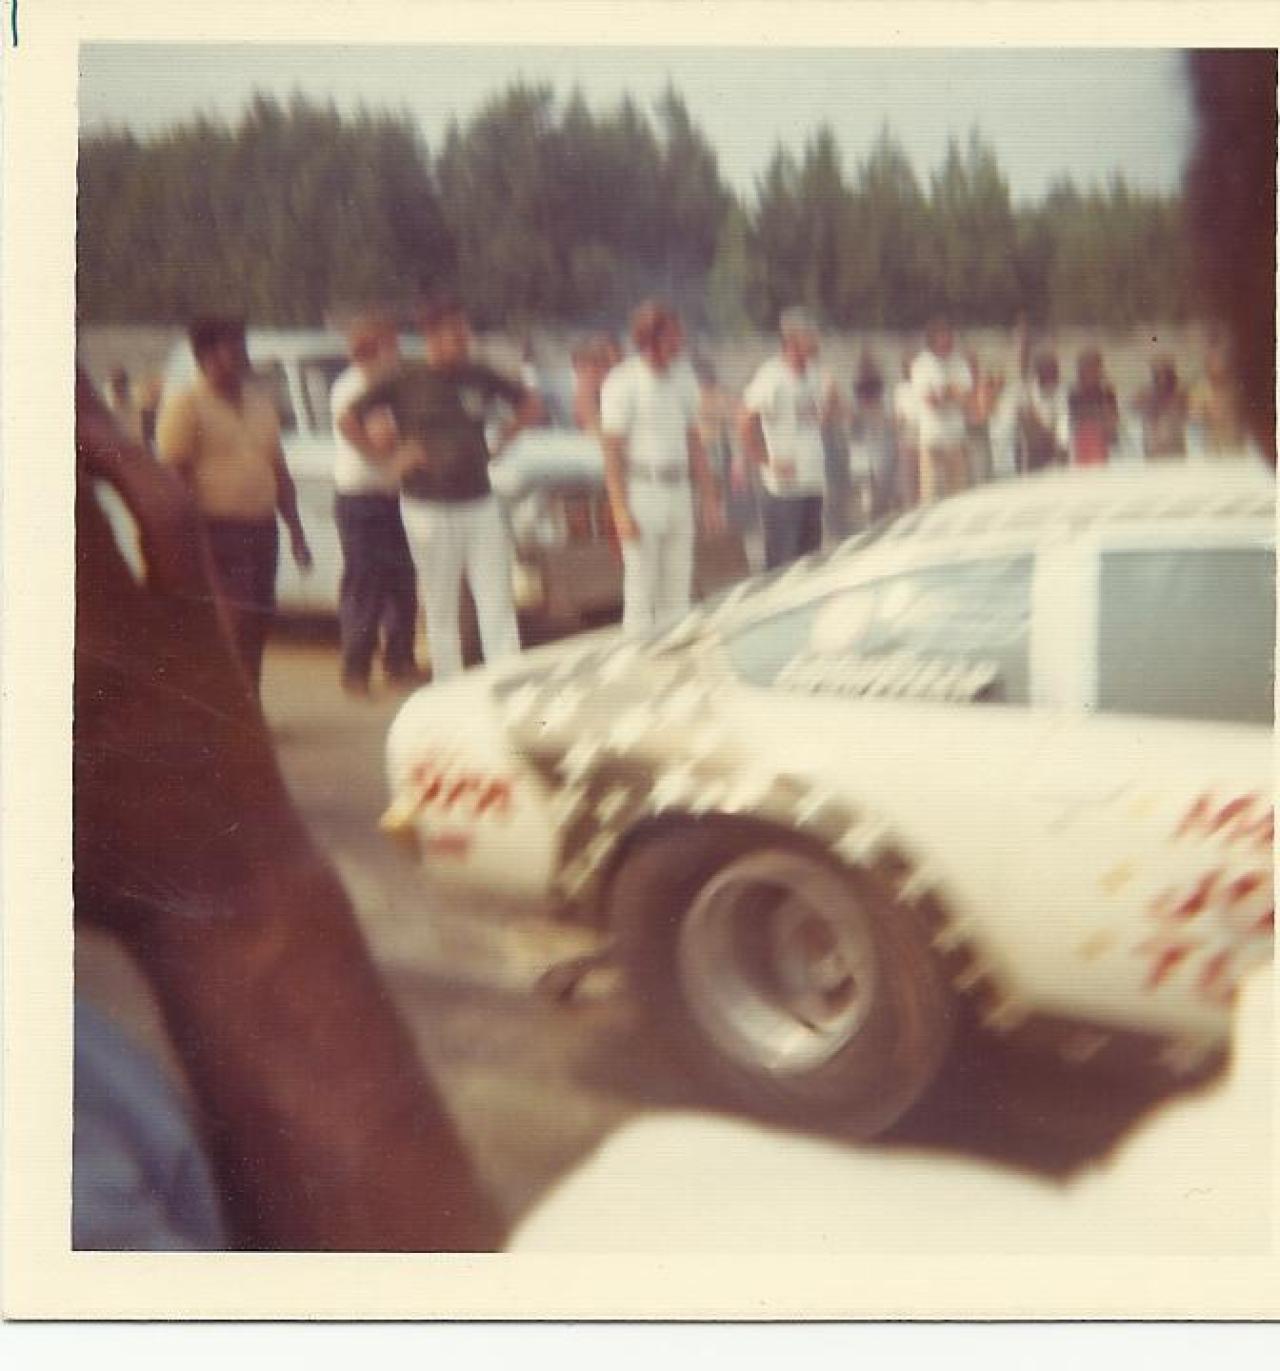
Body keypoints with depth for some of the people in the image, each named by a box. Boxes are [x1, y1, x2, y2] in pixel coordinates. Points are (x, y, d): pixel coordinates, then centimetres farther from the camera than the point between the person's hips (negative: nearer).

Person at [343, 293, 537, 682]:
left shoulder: (479, 376, 4)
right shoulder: (405, 381, -4)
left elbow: (525, 403, 20)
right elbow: (349, 421, -1)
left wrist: (498, 444, 10)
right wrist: (390, 458, -6)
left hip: (480, 504, 3)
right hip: (428, 508, -3)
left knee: (497, 602, -1)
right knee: (441, 608, 5)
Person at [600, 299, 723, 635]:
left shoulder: (682, 378, 10)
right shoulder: (622, 383, -9)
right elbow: (612, 452, -11)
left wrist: (709, 497, 13)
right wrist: (620, 511, -17)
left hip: (679, 491, 7)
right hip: (640, 492, -6)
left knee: (678, 591, 10)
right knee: (641, 592, -5)